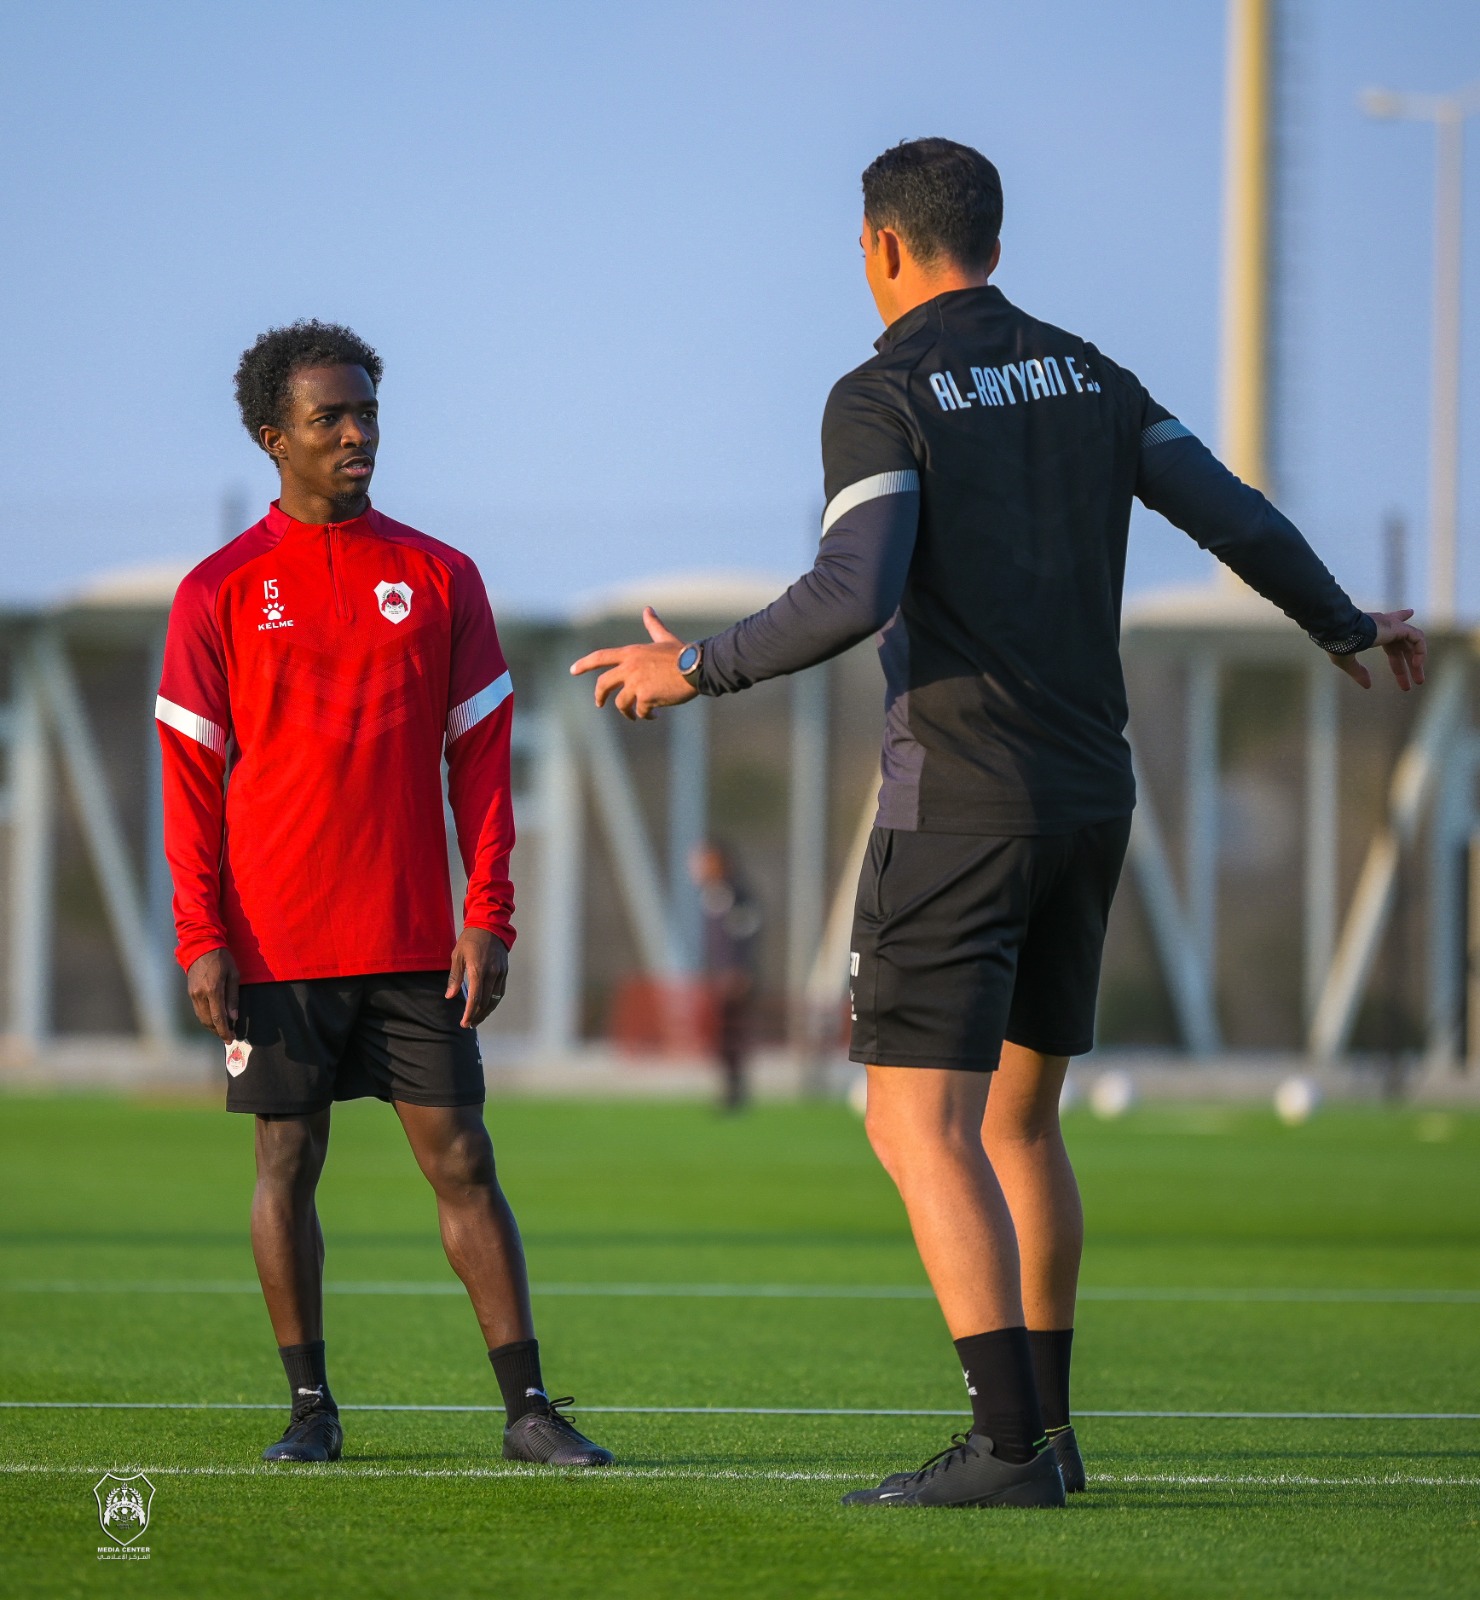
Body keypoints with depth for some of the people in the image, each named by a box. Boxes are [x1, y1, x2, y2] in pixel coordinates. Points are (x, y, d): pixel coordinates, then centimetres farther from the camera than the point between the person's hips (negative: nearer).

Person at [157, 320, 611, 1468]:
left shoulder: (440, 578, 7)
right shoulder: (221, 592, 2)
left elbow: (480, 756, 7)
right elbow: (192, 774, 2)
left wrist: (489, 917, 0)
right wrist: (202, 937, -5)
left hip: (415, 938, 1)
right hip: (277, 942, -1)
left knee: (463, 1160, -2)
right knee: (289, 1162, 3)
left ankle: (529, 1406, -2)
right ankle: (311, 1407, 12)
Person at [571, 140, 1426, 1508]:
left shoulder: (884, 396, -9)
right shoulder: (1088, 378, 11)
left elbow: (854, 597, -22)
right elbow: (1241, 521, 11)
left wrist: (699, 669, -9)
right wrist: (1347, 630, 29)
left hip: (961, 804, -7)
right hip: (1090, 794, 7)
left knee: (922, 1128, -8)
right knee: (1017, 1118, 18)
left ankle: (1007, 1445, -18)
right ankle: (1045, 1430, 20)